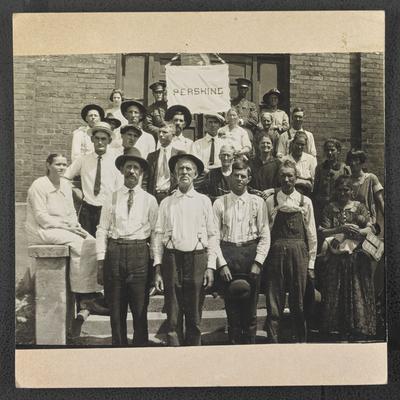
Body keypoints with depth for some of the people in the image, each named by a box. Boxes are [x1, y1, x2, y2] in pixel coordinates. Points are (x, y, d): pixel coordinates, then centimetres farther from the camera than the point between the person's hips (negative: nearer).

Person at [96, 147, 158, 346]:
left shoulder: (149, 200, 7)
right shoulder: (111, 199, 8)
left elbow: (156, 232, 5)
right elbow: (102, 230, 5)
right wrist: (101, 261, -2)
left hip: (140, 254, -1)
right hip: (114, 253, 1)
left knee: (140, 309, 4)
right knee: (116, 309, 9)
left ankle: (140, 344, 18)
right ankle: (118, 344, 23)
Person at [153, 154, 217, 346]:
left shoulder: (204, 201, 8)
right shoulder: (166, 203, 9)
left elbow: (212, 235, 7)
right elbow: (159, 235, 7)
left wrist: (210, 267, -1)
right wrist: (157, 269, 0)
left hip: (197, 259, 0)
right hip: (172, 259, 0)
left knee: (194, 318, 6)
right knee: (173, 318, 2)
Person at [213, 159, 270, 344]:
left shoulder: (258, 202, 5)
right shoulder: (220, 203, 4)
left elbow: (265, 236, 2)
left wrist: (257, 263, -7)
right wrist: (221, 263, -8)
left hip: (251, 254, 0)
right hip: (227, 254, 0)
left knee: (250, 307, 6)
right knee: (231, 308, 5)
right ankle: (234, 343, 16)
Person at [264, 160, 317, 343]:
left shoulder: (305, 202, 7)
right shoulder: (270, 201, 4)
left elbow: (311, 234, 7)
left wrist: (311, 262, 5)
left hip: (299, 253, 1)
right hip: (275, 252, -1)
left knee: (299, 303, 9)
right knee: (274, 303, 3)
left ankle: (300, 341, 23)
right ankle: (273, 342, 13)